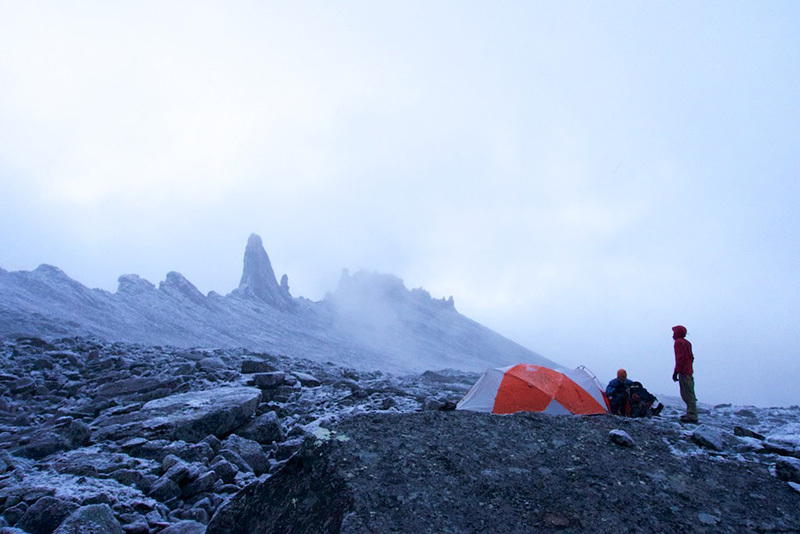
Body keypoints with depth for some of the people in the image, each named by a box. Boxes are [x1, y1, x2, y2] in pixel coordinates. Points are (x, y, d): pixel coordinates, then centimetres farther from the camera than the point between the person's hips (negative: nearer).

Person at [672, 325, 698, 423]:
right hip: (689, 371, 10)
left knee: (687, 394, -11)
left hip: (683, 372, -10)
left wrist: (676, 371, -16)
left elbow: (680, 358, -16)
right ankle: (691, 414, 18)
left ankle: (692, 416, -14)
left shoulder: (678, 342, -8)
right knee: (689, 393, 14)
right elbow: (691, 357, 21)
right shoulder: (687, 342, 19)